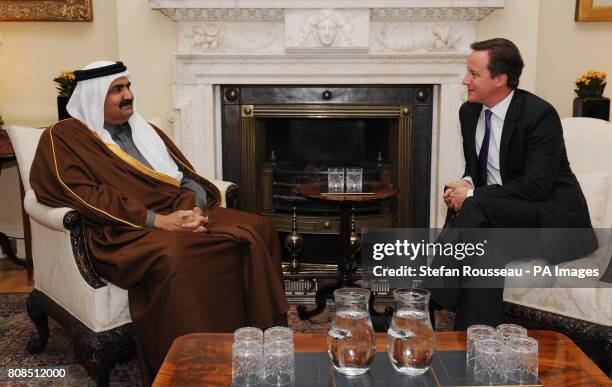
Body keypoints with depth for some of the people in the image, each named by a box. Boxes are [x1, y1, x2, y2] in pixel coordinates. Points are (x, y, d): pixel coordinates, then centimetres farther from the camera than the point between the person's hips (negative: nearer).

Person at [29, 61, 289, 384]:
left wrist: (194, 210, -8)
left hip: (180, 215, 7)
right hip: (125, 230, -6)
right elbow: (86, 196, -12)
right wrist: (156, 221, -20)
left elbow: (189, 179, 17)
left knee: (255, 231, -16)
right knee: (171, 258, -40)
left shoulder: (144, 130, 22)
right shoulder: (64, 137, 3)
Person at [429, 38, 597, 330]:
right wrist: (466, 184, -10)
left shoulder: (539, 115, -17)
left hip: (553, 215, -6)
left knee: (477, 207, -34)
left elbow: (536, 185, -23)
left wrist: (473, 194, -23)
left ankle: (428, 303, -30)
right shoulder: (469, 111, 5)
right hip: (497, 212, 6)